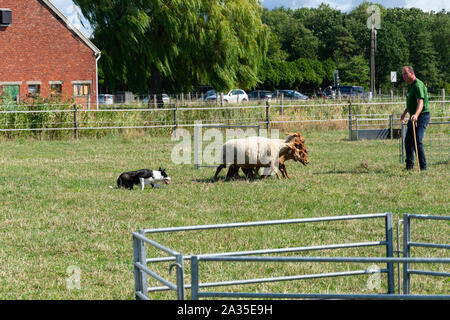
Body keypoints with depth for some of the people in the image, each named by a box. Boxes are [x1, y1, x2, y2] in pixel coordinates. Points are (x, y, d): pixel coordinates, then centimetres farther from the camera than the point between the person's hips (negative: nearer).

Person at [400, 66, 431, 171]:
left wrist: (416, 115, -49)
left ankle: (423, 166, -9)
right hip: (413, 116, 10)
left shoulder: (418, 85, -19)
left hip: (422, 116, -10)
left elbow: (420, 102, -33)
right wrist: (405, 113, 40)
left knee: (417, 141, -15)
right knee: (408, 140, 13)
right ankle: (409, 165, 22)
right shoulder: (410, 85, 13)